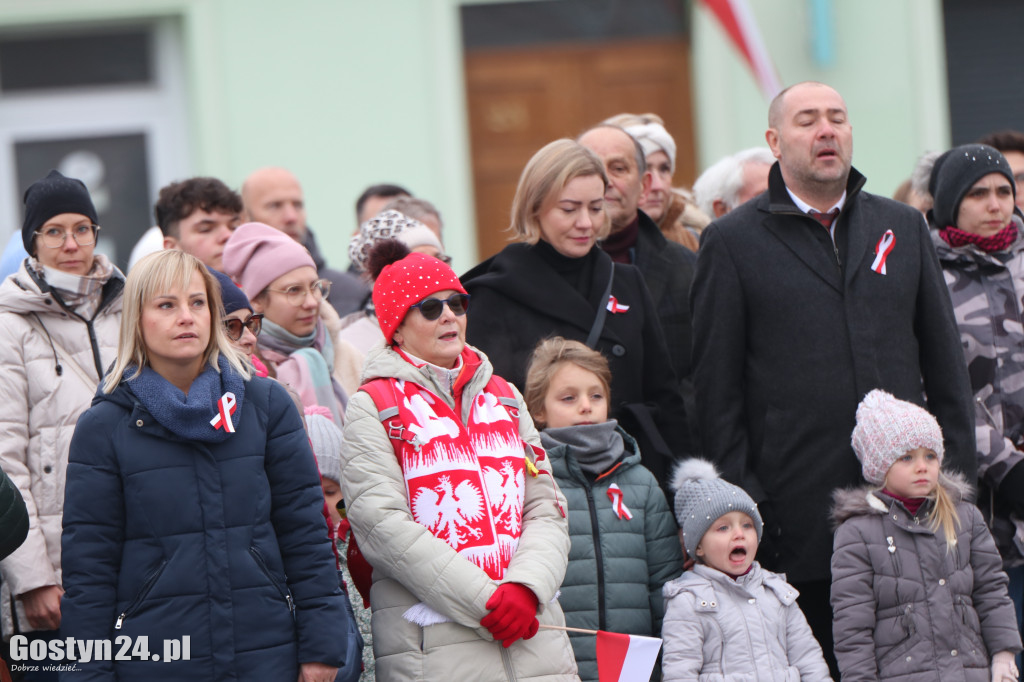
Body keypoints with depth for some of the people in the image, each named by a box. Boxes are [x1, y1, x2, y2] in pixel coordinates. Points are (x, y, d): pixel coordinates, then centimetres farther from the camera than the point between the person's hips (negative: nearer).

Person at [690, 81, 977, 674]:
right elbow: (716, 385, 1)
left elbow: (945, 361, 15)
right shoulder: (732, 242, 3)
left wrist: (958, 472, 6)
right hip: (798, 509, -3)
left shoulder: (904, 228, 14)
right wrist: (739, 498, -6)